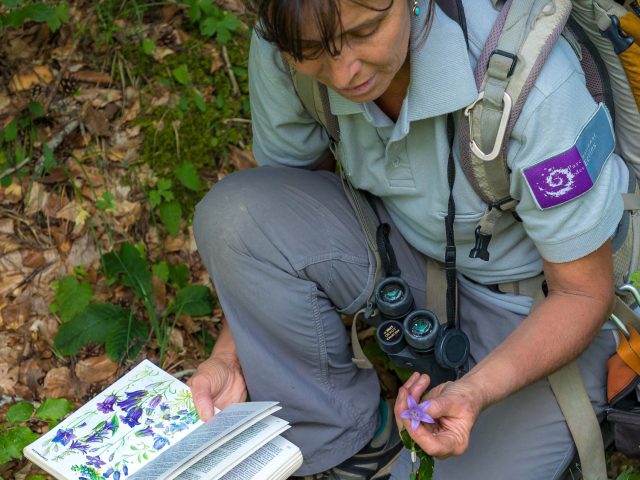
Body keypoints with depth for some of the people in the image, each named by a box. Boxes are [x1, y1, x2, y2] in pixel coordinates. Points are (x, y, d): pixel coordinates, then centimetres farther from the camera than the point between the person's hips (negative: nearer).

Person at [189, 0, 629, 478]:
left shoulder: (535, 89, -34)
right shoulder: (279, 53, -20)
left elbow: (585, 292, -21)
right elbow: (284, 206, -3)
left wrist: (476, 392, -37)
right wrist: (230, 355, -16)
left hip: (540, 307, -3)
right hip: (413, 254, 4)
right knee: (234, 214, -23)